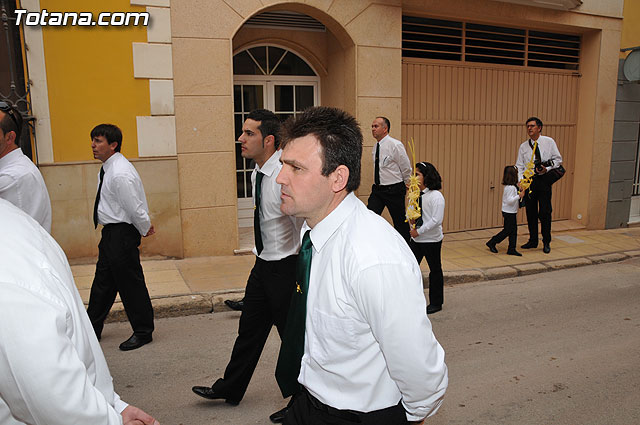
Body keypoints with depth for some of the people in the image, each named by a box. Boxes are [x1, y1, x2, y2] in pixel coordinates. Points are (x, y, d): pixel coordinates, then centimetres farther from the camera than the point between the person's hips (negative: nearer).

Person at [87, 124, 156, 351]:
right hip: (111, 233, 11)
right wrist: (145, 225, 15)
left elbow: (135, 208, -21)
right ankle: (92, 330, 34)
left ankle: (143, 332, 17)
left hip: (122, 234, -11)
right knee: (103, 281, 19)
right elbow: (135, 209, 16)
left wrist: (145, 228, -6)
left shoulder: (120, 174, -24)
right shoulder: (108, 169, 10)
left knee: (130, 283, 1)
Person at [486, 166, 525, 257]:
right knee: (507, 230, -2)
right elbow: (509, 200, -25)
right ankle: (491, 243, 10)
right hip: (509, 213, -10)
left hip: (512, 212, 10)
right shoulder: (510, 188, -21)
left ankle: (511, 249, 13)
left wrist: (519, 191, 8)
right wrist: (519, 196, -25)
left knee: (513, 231, 9)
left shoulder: (513, 186, 9)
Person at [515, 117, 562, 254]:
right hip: (529, 181, 3)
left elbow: (558, 159, 5)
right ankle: (533, 241, 20)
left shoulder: (549, 142, 2)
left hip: (543, 180, -3)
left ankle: (546, 242, 10)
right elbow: (519, 166, 8)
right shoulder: (523, 146, 8)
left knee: (545, 212, -4)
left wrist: (547, 169, -12)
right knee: (530, 212, 7)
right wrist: (521, 180, -7)